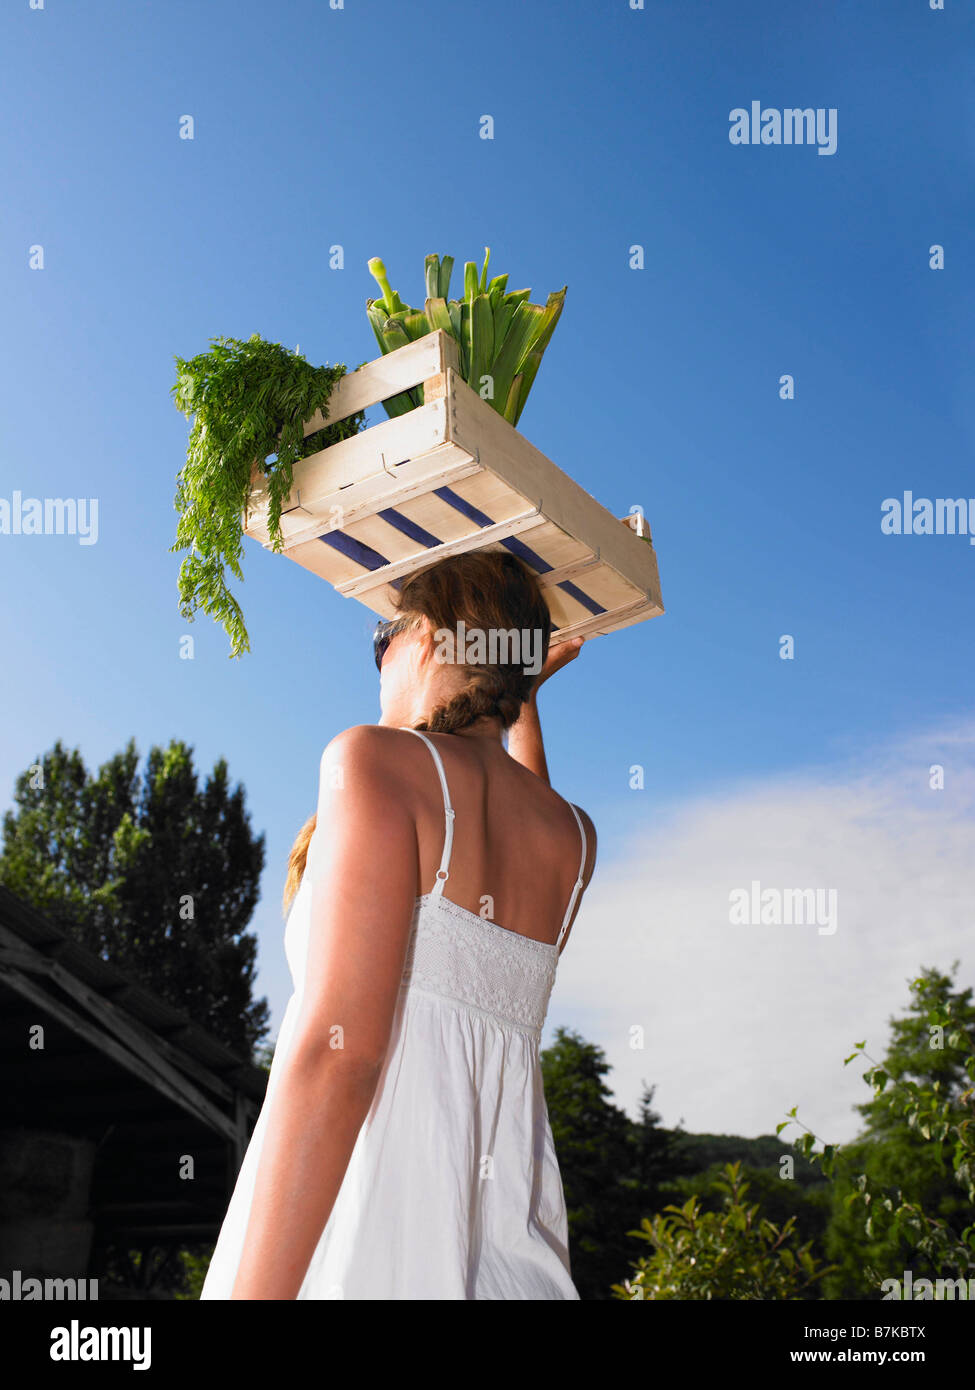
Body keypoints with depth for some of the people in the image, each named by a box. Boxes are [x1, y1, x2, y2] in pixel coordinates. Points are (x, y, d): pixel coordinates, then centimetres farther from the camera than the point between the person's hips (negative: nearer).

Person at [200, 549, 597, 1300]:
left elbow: (338, 1053, -17)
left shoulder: (379, 759, -6)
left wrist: (257, 1289, -18)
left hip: (369, 1217, -7)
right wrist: (523, 693, 51)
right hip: (509, 1241, 7)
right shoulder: (575, 841, 13)